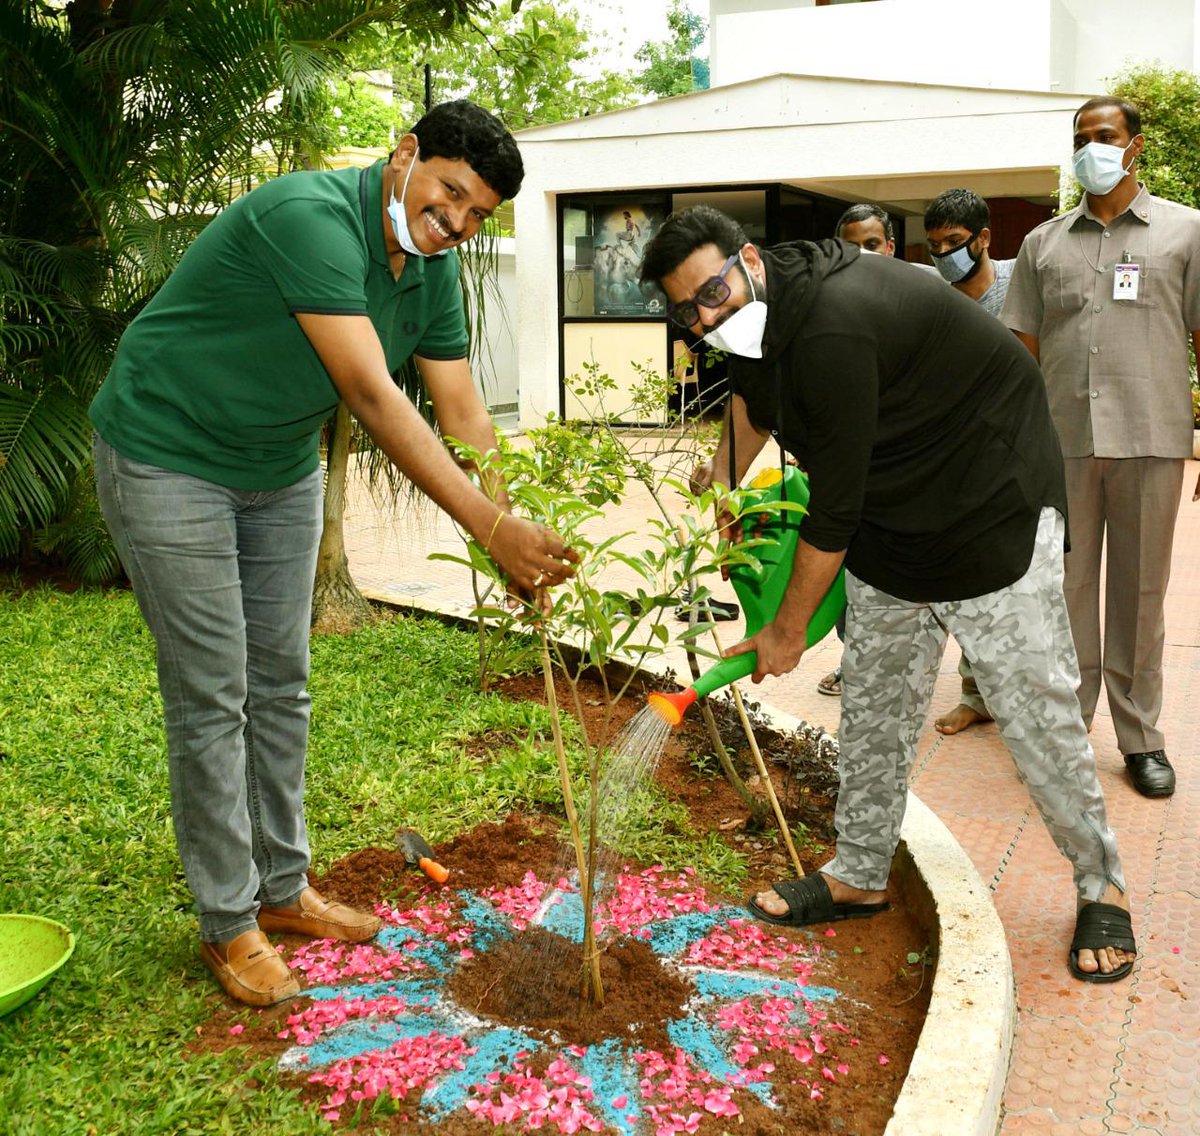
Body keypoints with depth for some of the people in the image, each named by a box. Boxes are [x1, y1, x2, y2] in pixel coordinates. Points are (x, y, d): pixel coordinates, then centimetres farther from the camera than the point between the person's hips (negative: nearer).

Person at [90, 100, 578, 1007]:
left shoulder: (433, 267, -3)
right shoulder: (311, 216, -30)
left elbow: (462, 412, -4)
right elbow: (372, 395, -36)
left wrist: (521, 537, -14)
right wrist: (488, 524, -38)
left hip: (281, 469, 8)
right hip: (168, 457, -8)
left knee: (281, 683, 12)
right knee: (211, 694, -3)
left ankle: (282, 888, 27)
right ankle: (229, 924, 11)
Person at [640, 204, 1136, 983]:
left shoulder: (832, 327, -32)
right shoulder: (760, 311, -3)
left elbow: (834, 508, -26)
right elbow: (755, 398, 23)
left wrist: (788, 629, -14)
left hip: (994, 511, -9)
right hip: (889, 524, 9)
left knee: (1036, 711, -3)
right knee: (874, 704, 11)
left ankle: (1102, 889, 17)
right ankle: (860, 877, 24)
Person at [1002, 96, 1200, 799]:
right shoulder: (1044, 242, 12)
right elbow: (1022, 347, 11)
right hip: (1062, 441, 2)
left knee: (1140, 589, 6)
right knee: (1065, 588, 7)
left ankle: (1141, 737, 17)